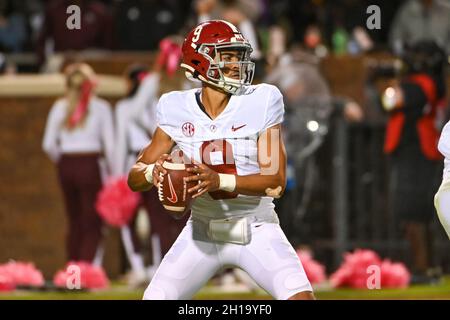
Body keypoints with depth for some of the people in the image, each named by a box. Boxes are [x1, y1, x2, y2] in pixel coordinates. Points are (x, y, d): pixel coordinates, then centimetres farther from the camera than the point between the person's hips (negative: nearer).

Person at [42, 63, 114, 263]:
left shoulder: (60, 106, 4)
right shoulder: (100, 107, -3)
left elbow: (49, 145, 2)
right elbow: (109, 143, -6)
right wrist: (112, 172, 3)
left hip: (66, 166, 4)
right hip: (89, 164, -4)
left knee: (74, 222, 14)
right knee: (92, 224, -1)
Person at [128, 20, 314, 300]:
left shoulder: (261, 103, -11)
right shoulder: (178, 111, -5)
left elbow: (276, 182, -15)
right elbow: (135, 179, 0)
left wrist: (220, 181, -30)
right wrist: (154, 173, -25)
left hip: (256, 231, -2)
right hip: (203, 231, 2)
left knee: (300, 296, -21)